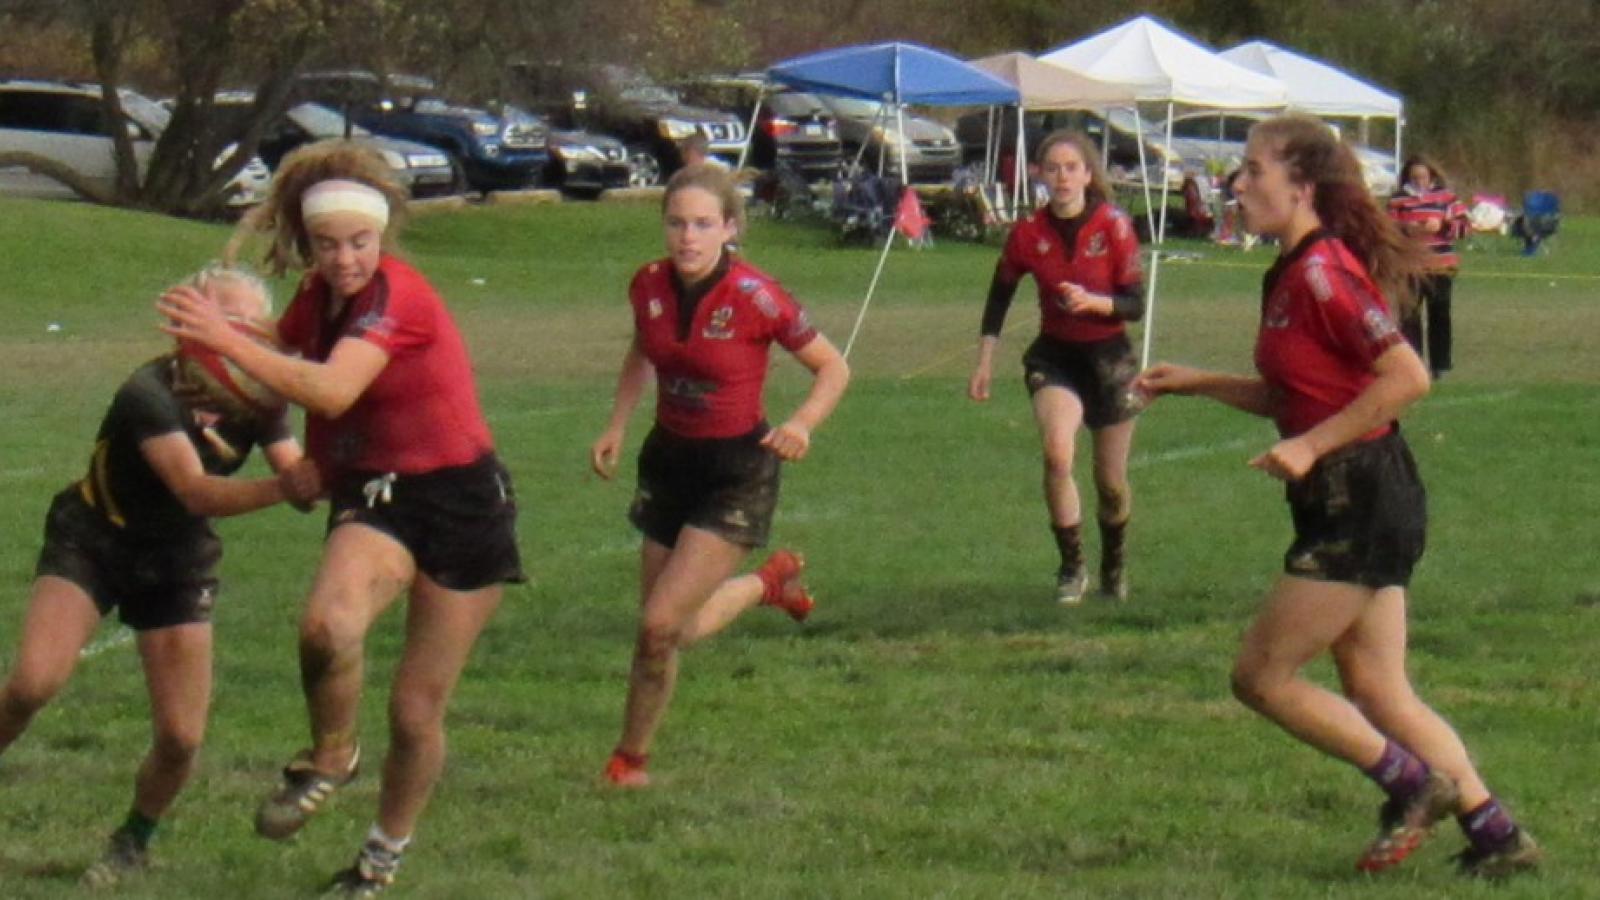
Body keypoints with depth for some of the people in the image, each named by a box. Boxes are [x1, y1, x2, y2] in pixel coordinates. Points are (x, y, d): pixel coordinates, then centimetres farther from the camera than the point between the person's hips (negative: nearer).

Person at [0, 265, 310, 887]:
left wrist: (309, 479, -44)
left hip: (178, 561, 4)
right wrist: (281, 488, -51)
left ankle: (133, 842, 23)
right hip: (90, 544, -4)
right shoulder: (149, 393, -27)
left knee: (180, 737, -6)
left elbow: (296, 476, -19)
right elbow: (194, 491, -37)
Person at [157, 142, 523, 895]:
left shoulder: (395, 293, -20)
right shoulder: (320, 296, 3)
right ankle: (329, 760, -5)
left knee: (418, 712, 2)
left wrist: (228, 341, -39)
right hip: (377, 496, 5)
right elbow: (282, 365, 25)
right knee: (328, 624, -31)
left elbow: (332, 391, -36)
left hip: (461, 502, -5)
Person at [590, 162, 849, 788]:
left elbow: (833, 367, -8)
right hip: (668, 461, 6)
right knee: (678, 631, 12)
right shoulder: (649, 286, -5)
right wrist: (616, 426, 5)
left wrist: (802, 424, -24)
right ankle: (768, 581, 43)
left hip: (737, 474, -6)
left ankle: (631, 757, 8)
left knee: (661, 624, -14)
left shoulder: (754, 297, -20)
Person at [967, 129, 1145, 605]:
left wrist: (1091, 301, -31)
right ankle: (1072, 568, -12)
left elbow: (1135, 304, -13)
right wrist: (985, 363, 2)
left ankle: (1114, 567, 38)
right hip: (1054, 357, 0)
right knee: (1057, 454, -26)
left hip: (1109, 357, 0)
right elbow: (999, 296, 6)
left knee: (1111, 482, 9)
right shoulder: (1028, 233, -8)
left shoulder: (1113, 226, -14)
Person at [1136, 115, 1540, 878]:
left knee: (1261, 676, -3)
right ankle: (1495, 834, 13)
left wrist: (1312, 446, -21)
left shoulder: (1322, 272, -17)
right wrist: (1197, 383, 14)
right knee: (1377, 692, 11)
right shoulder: (1291, 275, 13)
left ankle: (1412, 785, 6)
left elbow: (1407, 377, -22)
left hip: (1362, 501, -10)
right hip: (1350, 505, 10)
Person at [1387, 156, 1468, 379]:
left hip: (1441, 268, 1)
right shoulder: (1399, 199, 4)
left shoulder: (1445, 196, 6)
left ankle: (1439, 365, 15)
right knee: (1409, 316, -6)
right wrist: (1406, 229, -16)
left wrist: (1442, 226, -13)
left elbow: (1462, 225, 5)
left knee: (1439, 316, 6)